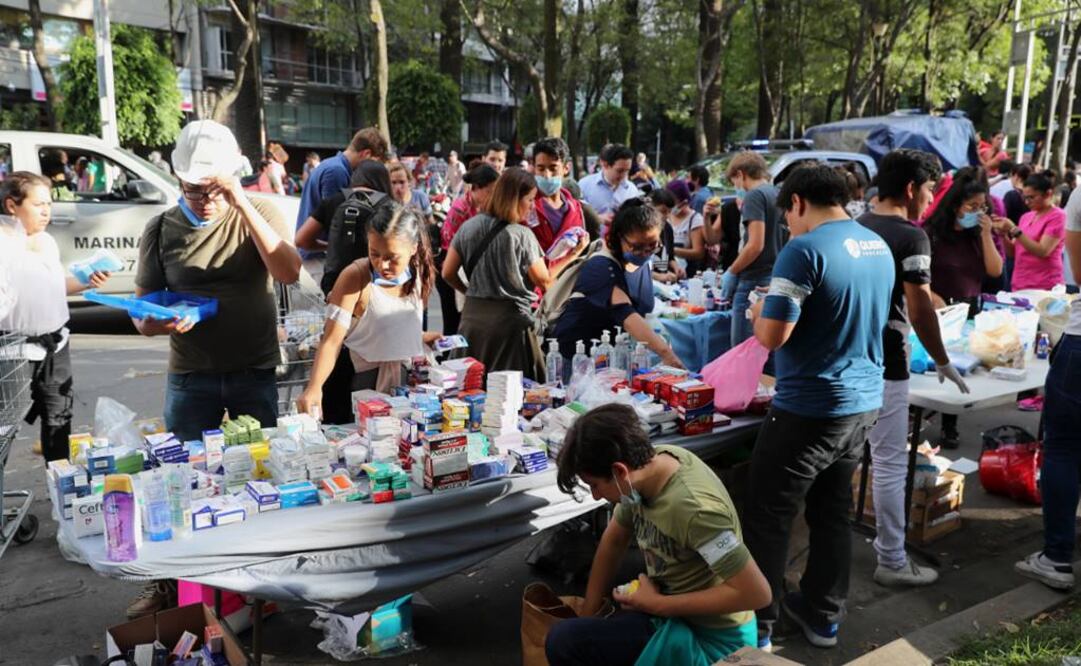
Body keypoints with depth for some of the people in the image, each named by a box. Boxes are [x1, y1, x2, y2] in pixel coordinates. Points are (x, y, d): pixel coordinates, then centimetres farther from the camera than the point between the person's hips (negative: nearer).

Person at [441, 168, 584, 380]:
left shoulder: (468, 227, 4)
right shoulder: (522, 235, -11)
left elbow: (448, 273, 9)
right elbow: (544, 281, -5)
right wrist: (571, 255, 4)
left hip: (472, 315, 5)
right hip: (510, 317, -5)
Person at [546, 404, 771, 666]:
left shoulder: (693, 507, -32)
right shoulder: (651, 459, -9)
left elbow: (756, 593, -28)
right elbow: (613, 541, 5)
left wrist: (657, 605, -20)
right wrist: (587, 619, 5)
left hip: (711, 638, -8)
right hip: (675, 612, 8)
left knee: (563, 642, -18)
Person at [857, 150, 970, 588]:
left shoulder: (854, 228, 10)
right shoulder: (910, 237, -14)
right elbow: (920, 310, -17)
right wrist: (942, 362, -6)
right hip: (883, 365, -8)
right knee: (890, 464, 1)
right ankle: (892, 562, 10)